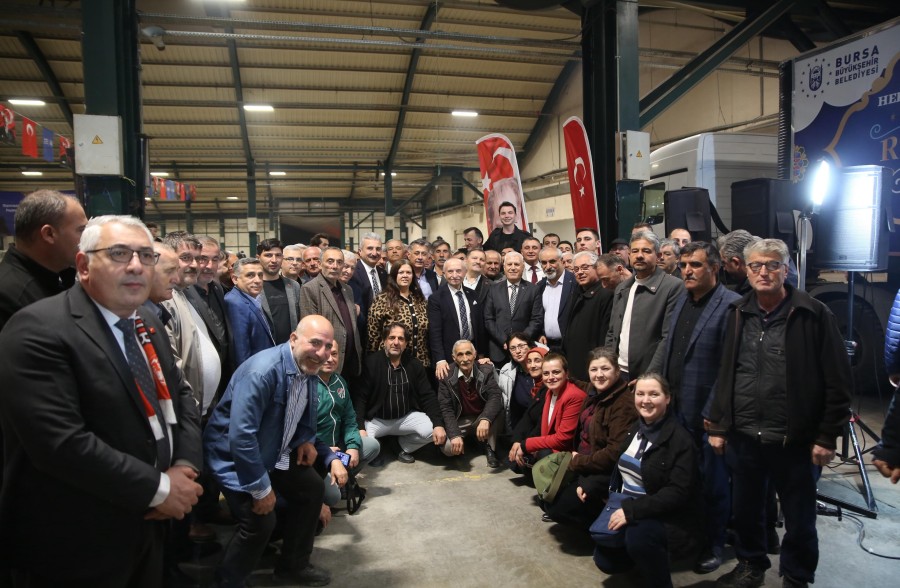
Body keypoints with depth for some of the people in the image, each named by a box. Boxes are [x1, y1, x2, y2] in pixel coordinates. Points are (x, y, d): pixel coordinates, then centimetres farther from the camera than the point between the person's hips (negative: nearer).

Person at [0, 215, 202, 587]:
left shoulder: (147, 324, 6)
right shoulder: (39, 330, -20)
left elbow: (181, 395, 12)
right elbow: (60, 442, -28)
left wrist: (185, 465, -6)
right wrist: (158, 488, -21)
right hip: (77, 546, -7)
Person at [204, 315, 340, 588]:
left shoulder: (308, 369, -5)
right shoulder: (262, 371, -32)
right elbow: (241, 436, -34)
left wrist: (306, 440, -4)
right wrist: (261, 489, -25)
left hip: (275, 453, 9)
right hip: (235, 456, -9)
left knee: (312, 489, 12)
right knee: (261, 521, -19)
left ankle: (293, 564, 32)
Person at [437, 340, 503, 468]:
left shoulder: (486, 371, -11)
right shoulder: (446, 377, -12)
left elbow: (496, 397, -24)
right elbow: (446, 409, -16)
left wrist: (485, 419, -43)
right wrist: (455, 435, -30)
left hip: (483, 418, 0)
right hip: (459, 421, 0)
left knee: (497, 411, -32)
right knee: (448, 448, -27)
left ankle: (490, 448, -9)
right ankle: (466, 440, 10)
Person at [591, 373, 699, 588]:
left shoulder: (680, 439, -17)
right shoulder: (635, 428, 4)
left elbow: (677, 492, -24)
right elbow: (621, 468, 18)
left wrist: (631, 511, -30)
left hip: (664, 517, -7)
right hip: (626, 507, 7)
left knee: (638, 537, -35)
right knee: (605, 560, 1)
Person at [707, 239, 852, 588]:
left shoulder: (813, 314, -9)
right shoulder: (738, 314, 5)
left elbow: (838, 381, -8)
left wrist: (827, 436, -9)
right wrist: (717, 425, 6)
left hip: (794, 441, -3)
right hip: (742, 437, 4)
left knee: (799, 519, 14)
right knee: (745, 511, 18)